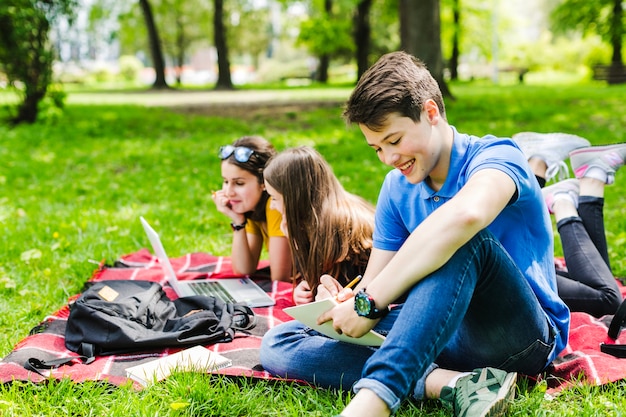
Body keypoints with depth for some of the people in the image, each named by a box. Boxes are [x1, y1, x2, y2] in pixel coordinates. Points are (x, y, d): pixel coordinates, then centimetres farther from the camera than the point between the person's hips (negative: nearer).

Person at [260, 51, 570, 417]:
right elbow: (373, 286, 7)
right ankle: (445, 382, -27)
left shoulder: (496, 155, -13)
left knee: (462, 242, -37)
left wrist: (370, 303, -36)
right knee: (278, 343, -9)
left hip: (525, 336, -6)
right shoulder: (397, 188, 7)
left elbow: (465, 215, -39)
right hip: (441, 333, 6)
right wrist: (345, 301, -18)